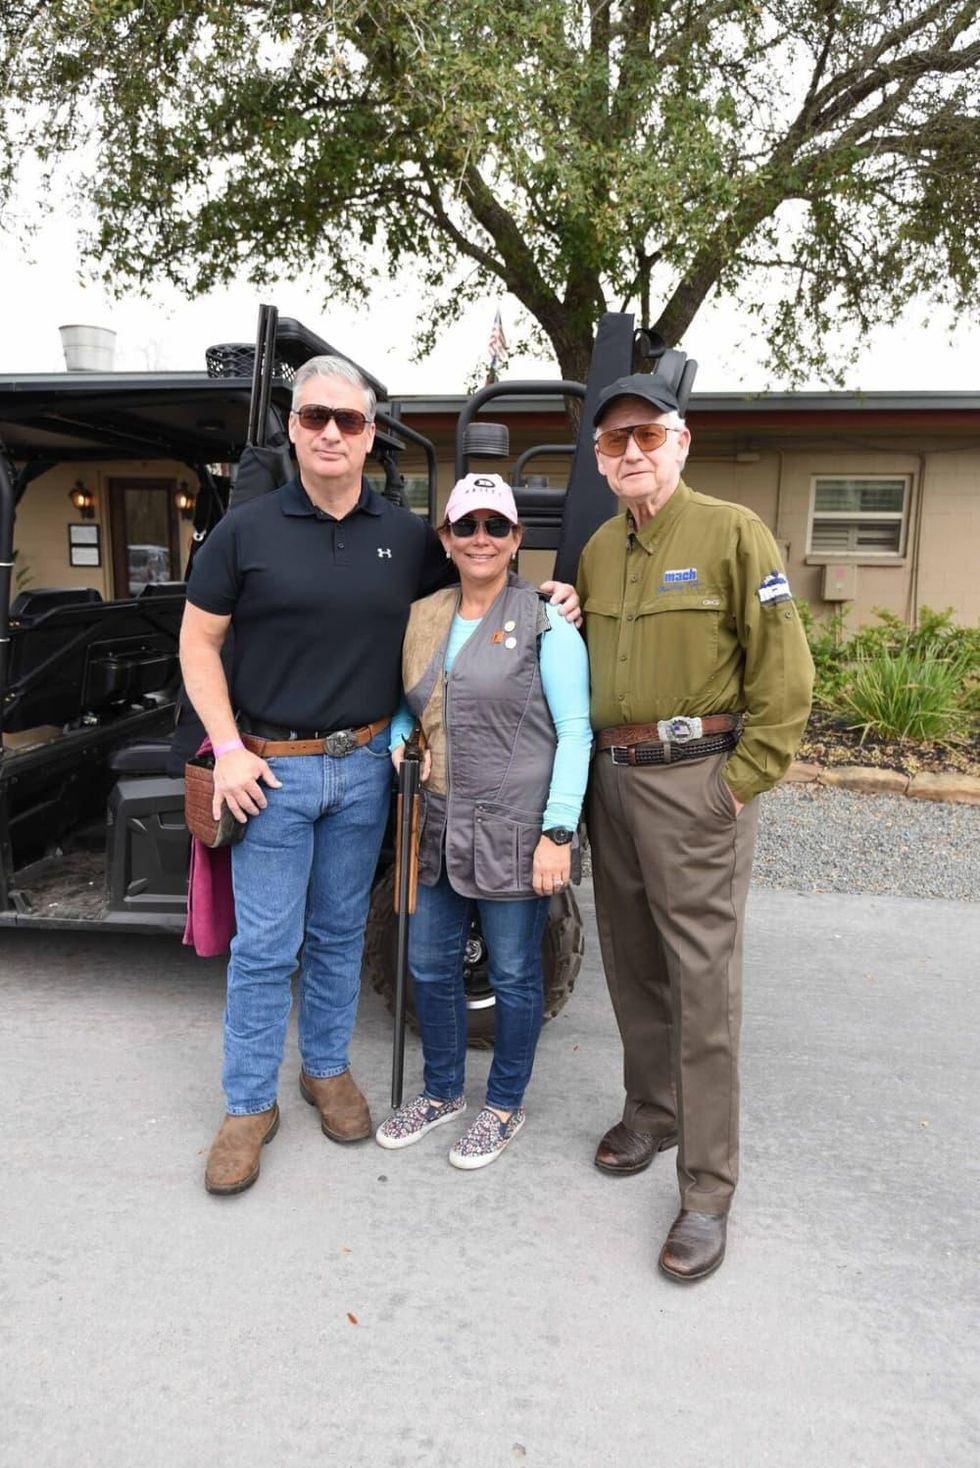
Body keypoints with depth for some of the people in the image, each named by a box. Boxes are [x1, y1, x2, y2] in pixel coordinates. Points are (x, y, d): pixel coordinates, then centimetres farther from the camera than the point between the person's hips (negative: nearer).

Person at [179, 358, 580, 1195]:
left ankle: (328, 1069, 35)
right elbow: (198, 642, 1)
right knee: (264, 946, 4)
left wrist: (547, 596, 0)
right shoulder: (246, 531, -3)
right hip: (272, 768, -2)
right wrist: (229, 749, -9)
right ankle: (249, 1105, 21)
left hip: (365, 767, 3)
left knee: (340, 935, 15)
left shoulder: (408, 537, 4)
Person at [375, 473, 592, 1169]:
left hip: (514, 831, -5)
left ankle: (506, 1107, 32)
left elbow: (575, 731, -11)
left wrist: (558, 832, -16)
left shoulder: (545, 622, -8)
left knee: (514, 975, 10)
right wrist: (396, 743, -2)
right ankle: (442, 1092, 39)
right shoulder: (422, 618, 9)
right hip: (439, 826, 6)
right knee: (430, 966, 16)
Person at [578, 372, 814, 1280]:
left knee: (703, 985, -2)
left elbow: (785, 672, -10)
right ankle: (651, 1114, 36)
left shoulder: (731, 532, -5)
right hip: (612, 779, 7)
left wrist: (742, 781, -13)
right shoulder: (597, 551, 14)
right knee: (632, 968, 16)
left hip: (695, 781, -6)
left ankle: (708, 1192, 10)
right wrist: (590, 767, 8)